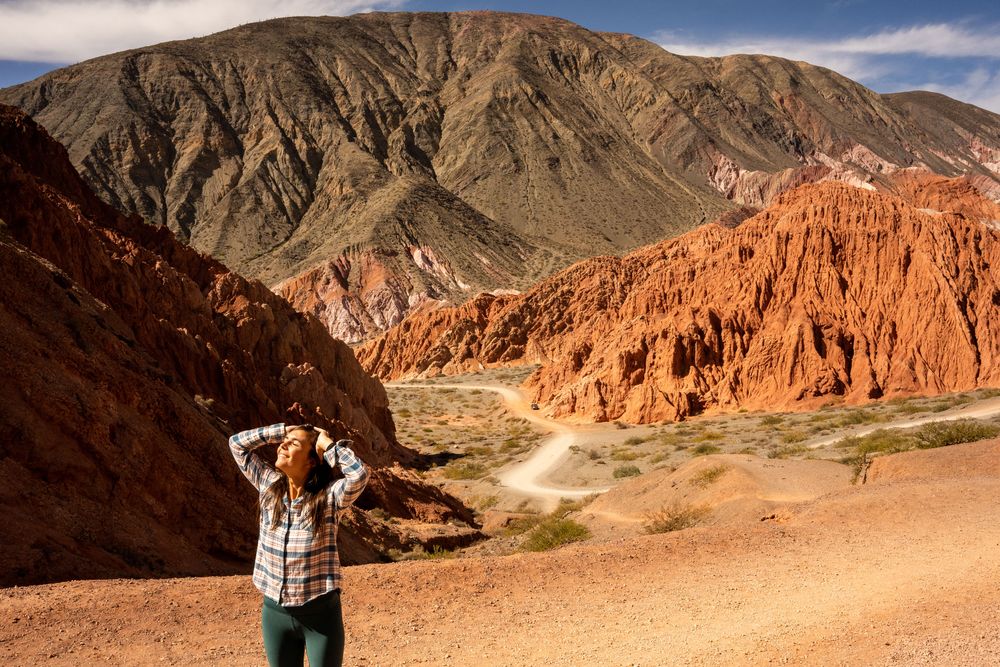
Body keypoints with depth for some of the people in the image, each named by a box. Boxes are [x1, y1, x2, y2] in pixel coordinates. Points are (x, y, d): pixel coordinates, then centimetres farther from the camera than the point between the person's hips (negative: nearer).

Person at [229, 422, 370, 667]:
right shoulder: (269, 486, -2)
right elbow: (237, 443, 3)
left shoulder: (328, 497, -15)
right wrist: (283, 430, -5)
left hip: (320, 613, -4)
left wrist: (328, 444, -20)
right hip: (275, 612, 4)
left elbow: (359, 474, -33)